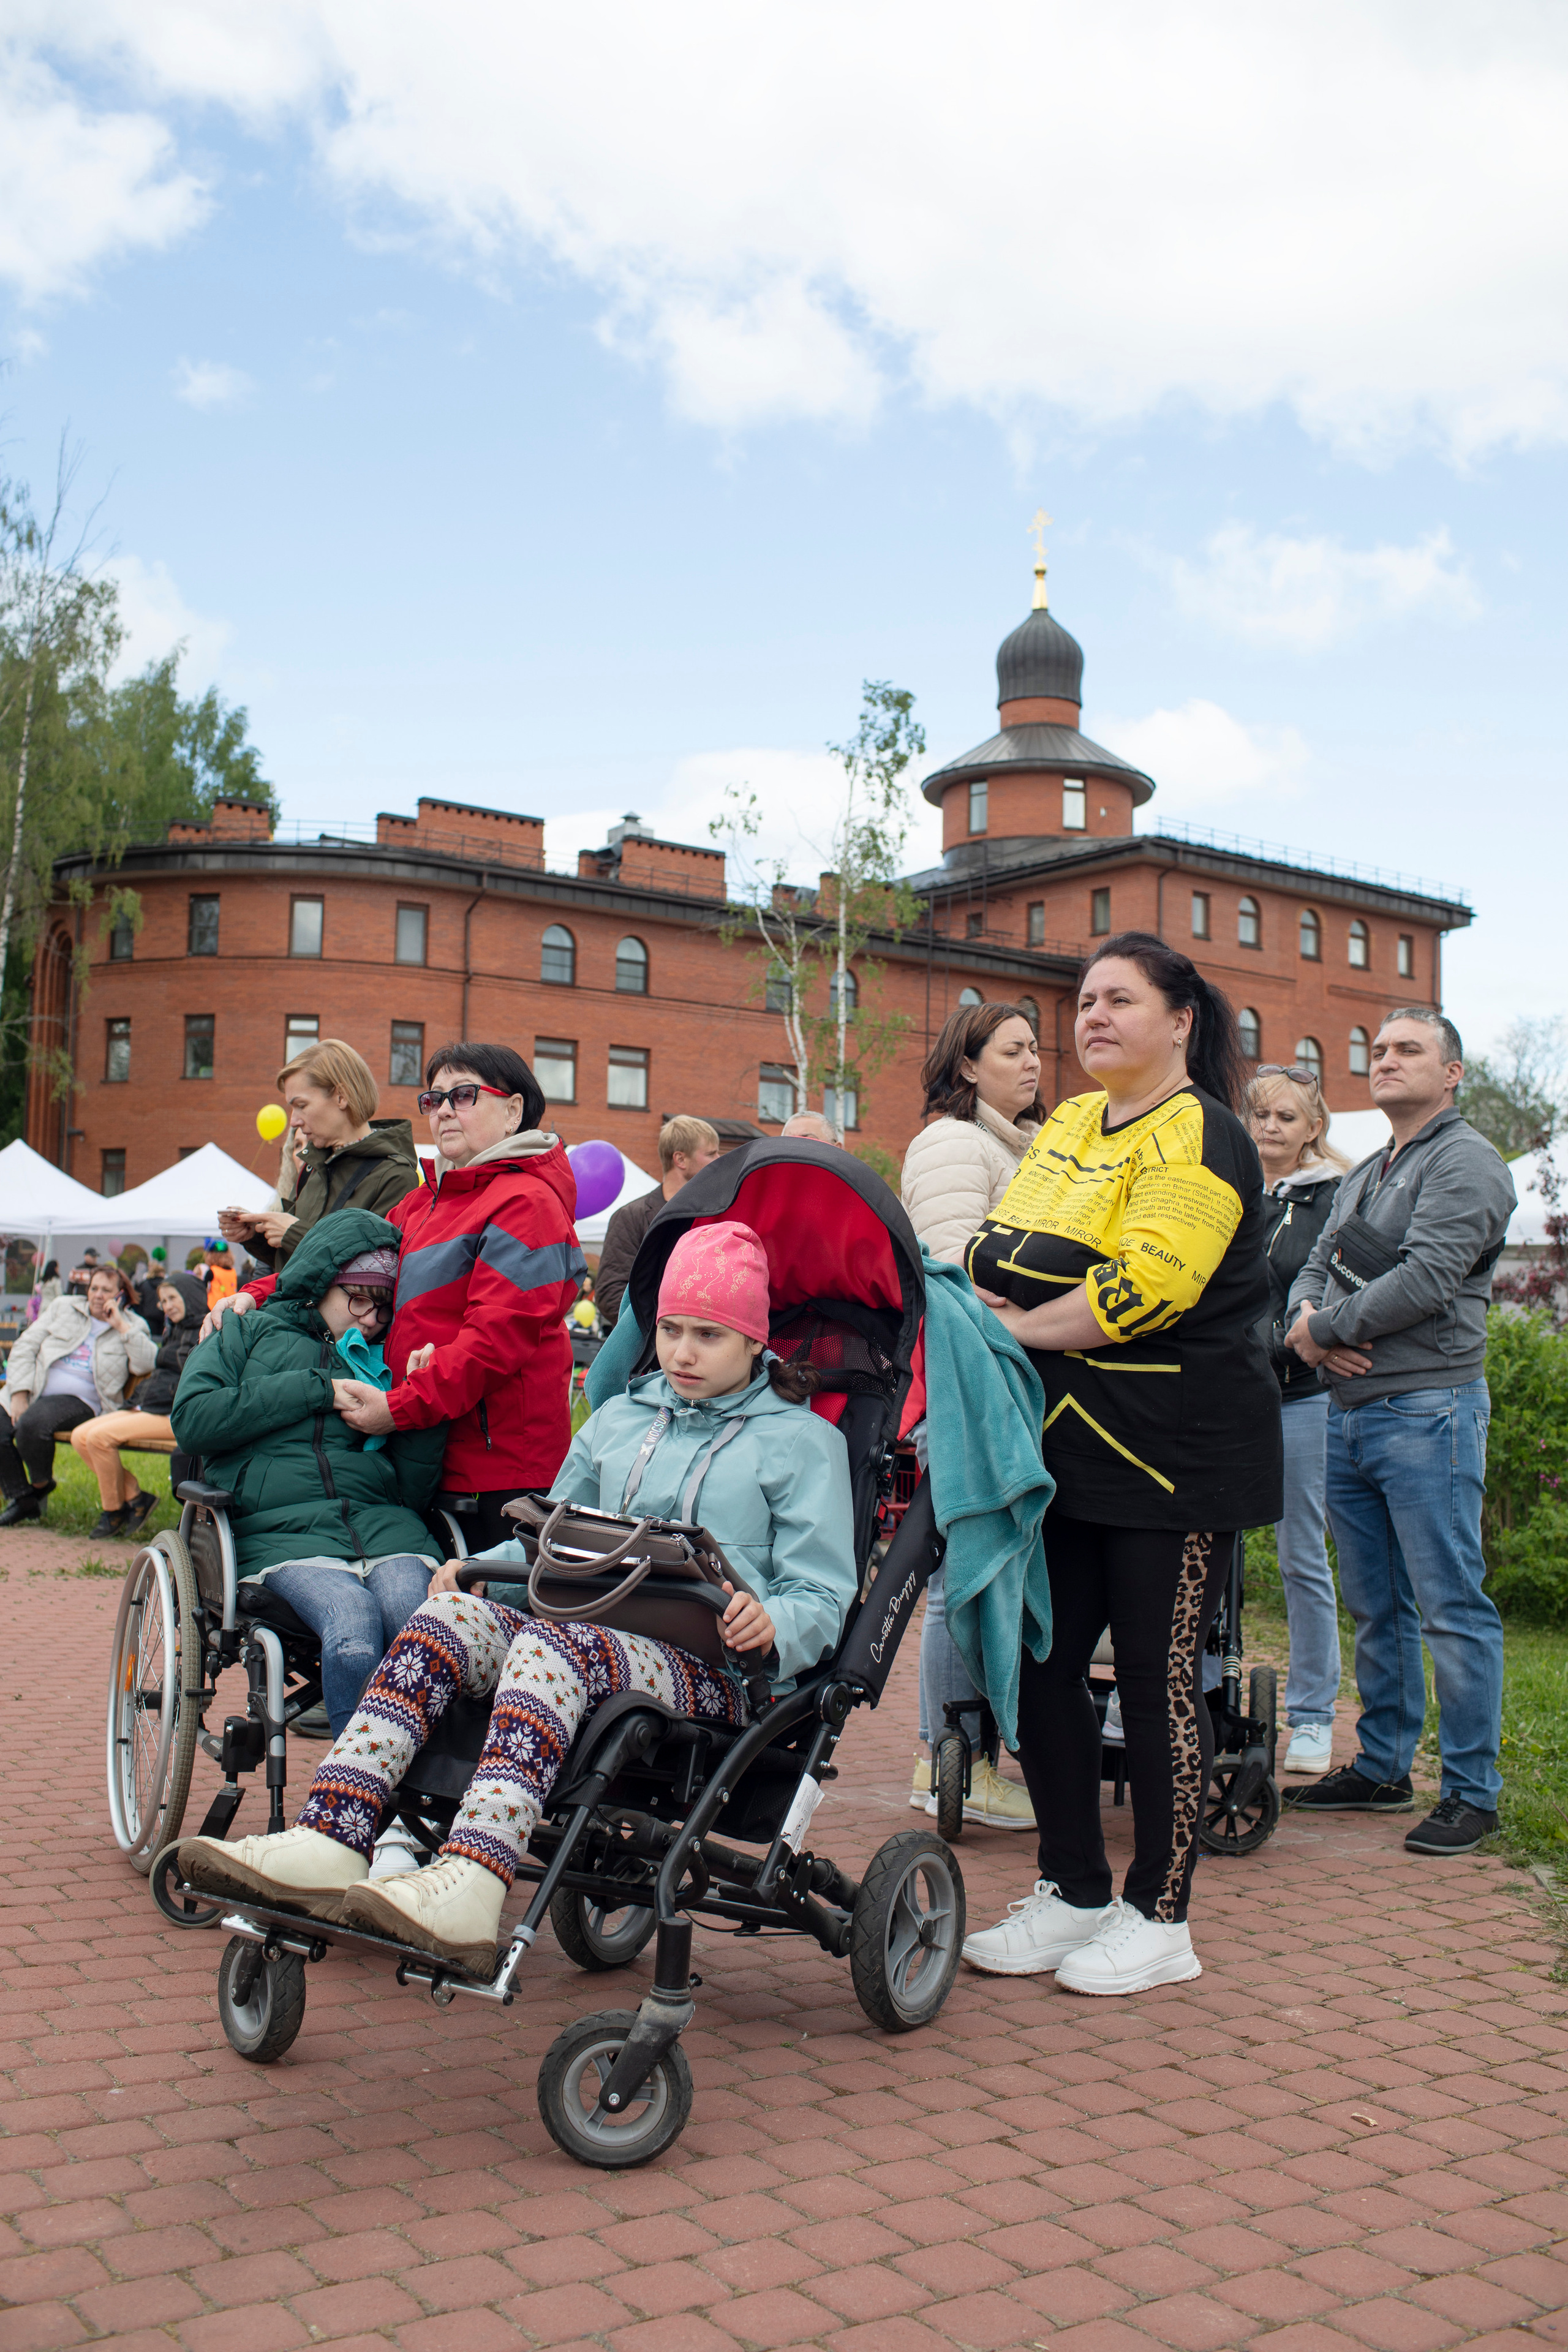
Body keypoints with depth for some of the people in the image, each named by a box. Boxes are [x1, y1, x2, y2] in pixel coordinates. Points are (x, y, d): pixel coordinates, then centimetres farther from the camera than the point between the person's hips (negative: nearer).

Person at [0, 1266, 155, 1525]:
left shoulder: (132, 1327, 10)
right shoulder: (64, 1308, 15)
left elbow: (146, 1364, -9)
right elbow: (25, 1347, 9)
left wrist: (121, 1325, -9)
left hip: (79, 1401, -4)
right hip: (33, 1390, 4)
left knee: (31, 1422, -32)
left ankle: (42, 1485, -5)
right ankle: (21, 1499, -6)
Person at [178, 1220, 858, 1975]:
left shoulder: (804, 1442, 8)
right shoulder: (619, 1418, 25)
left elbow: (823, 1601, 2)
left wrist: (773, 1625, -22)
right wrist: (479, 1567, 8)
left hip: (715, 1673, -5)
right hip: (593, 1639, 5)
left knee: (554, 1641, -36)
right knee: (451, 1616, -24)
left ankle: (468, 1889, -55)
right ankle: (327, 1842, -37)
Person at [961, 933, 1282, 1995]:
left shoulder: (1198, 1136, -9)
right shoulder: (1068, 1126, 15)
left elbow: (1148, 1282, -21)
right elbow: (1008, 1259, 18)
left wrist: (1027, 1327, -14)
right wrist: (972, 1303, -3)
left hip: (1171, 1450, -8)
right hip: (1065, 1445, 8)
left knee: (1158, 1679, 1)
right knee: (1039, 1661, 9)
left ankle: (1161, 1918, 16)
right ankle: (1074, 1893, 24)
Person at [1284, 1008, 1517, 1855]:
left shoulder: (1465, 1161, -7)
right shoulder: (1364, 1175, 21)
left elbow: (1426, 1278, -18)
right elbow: (1317, 1267, 17)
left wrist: (1325, 1327, -10)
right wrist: (1306, 1318, -6)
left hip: (1428, 1410, -8)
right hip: (1350, 1410, 9)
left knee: (1451, 1609, -4)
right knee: (1375, 1607, 14)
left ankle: (1471, 1791, 4)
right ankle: (1382, 1770, 24)